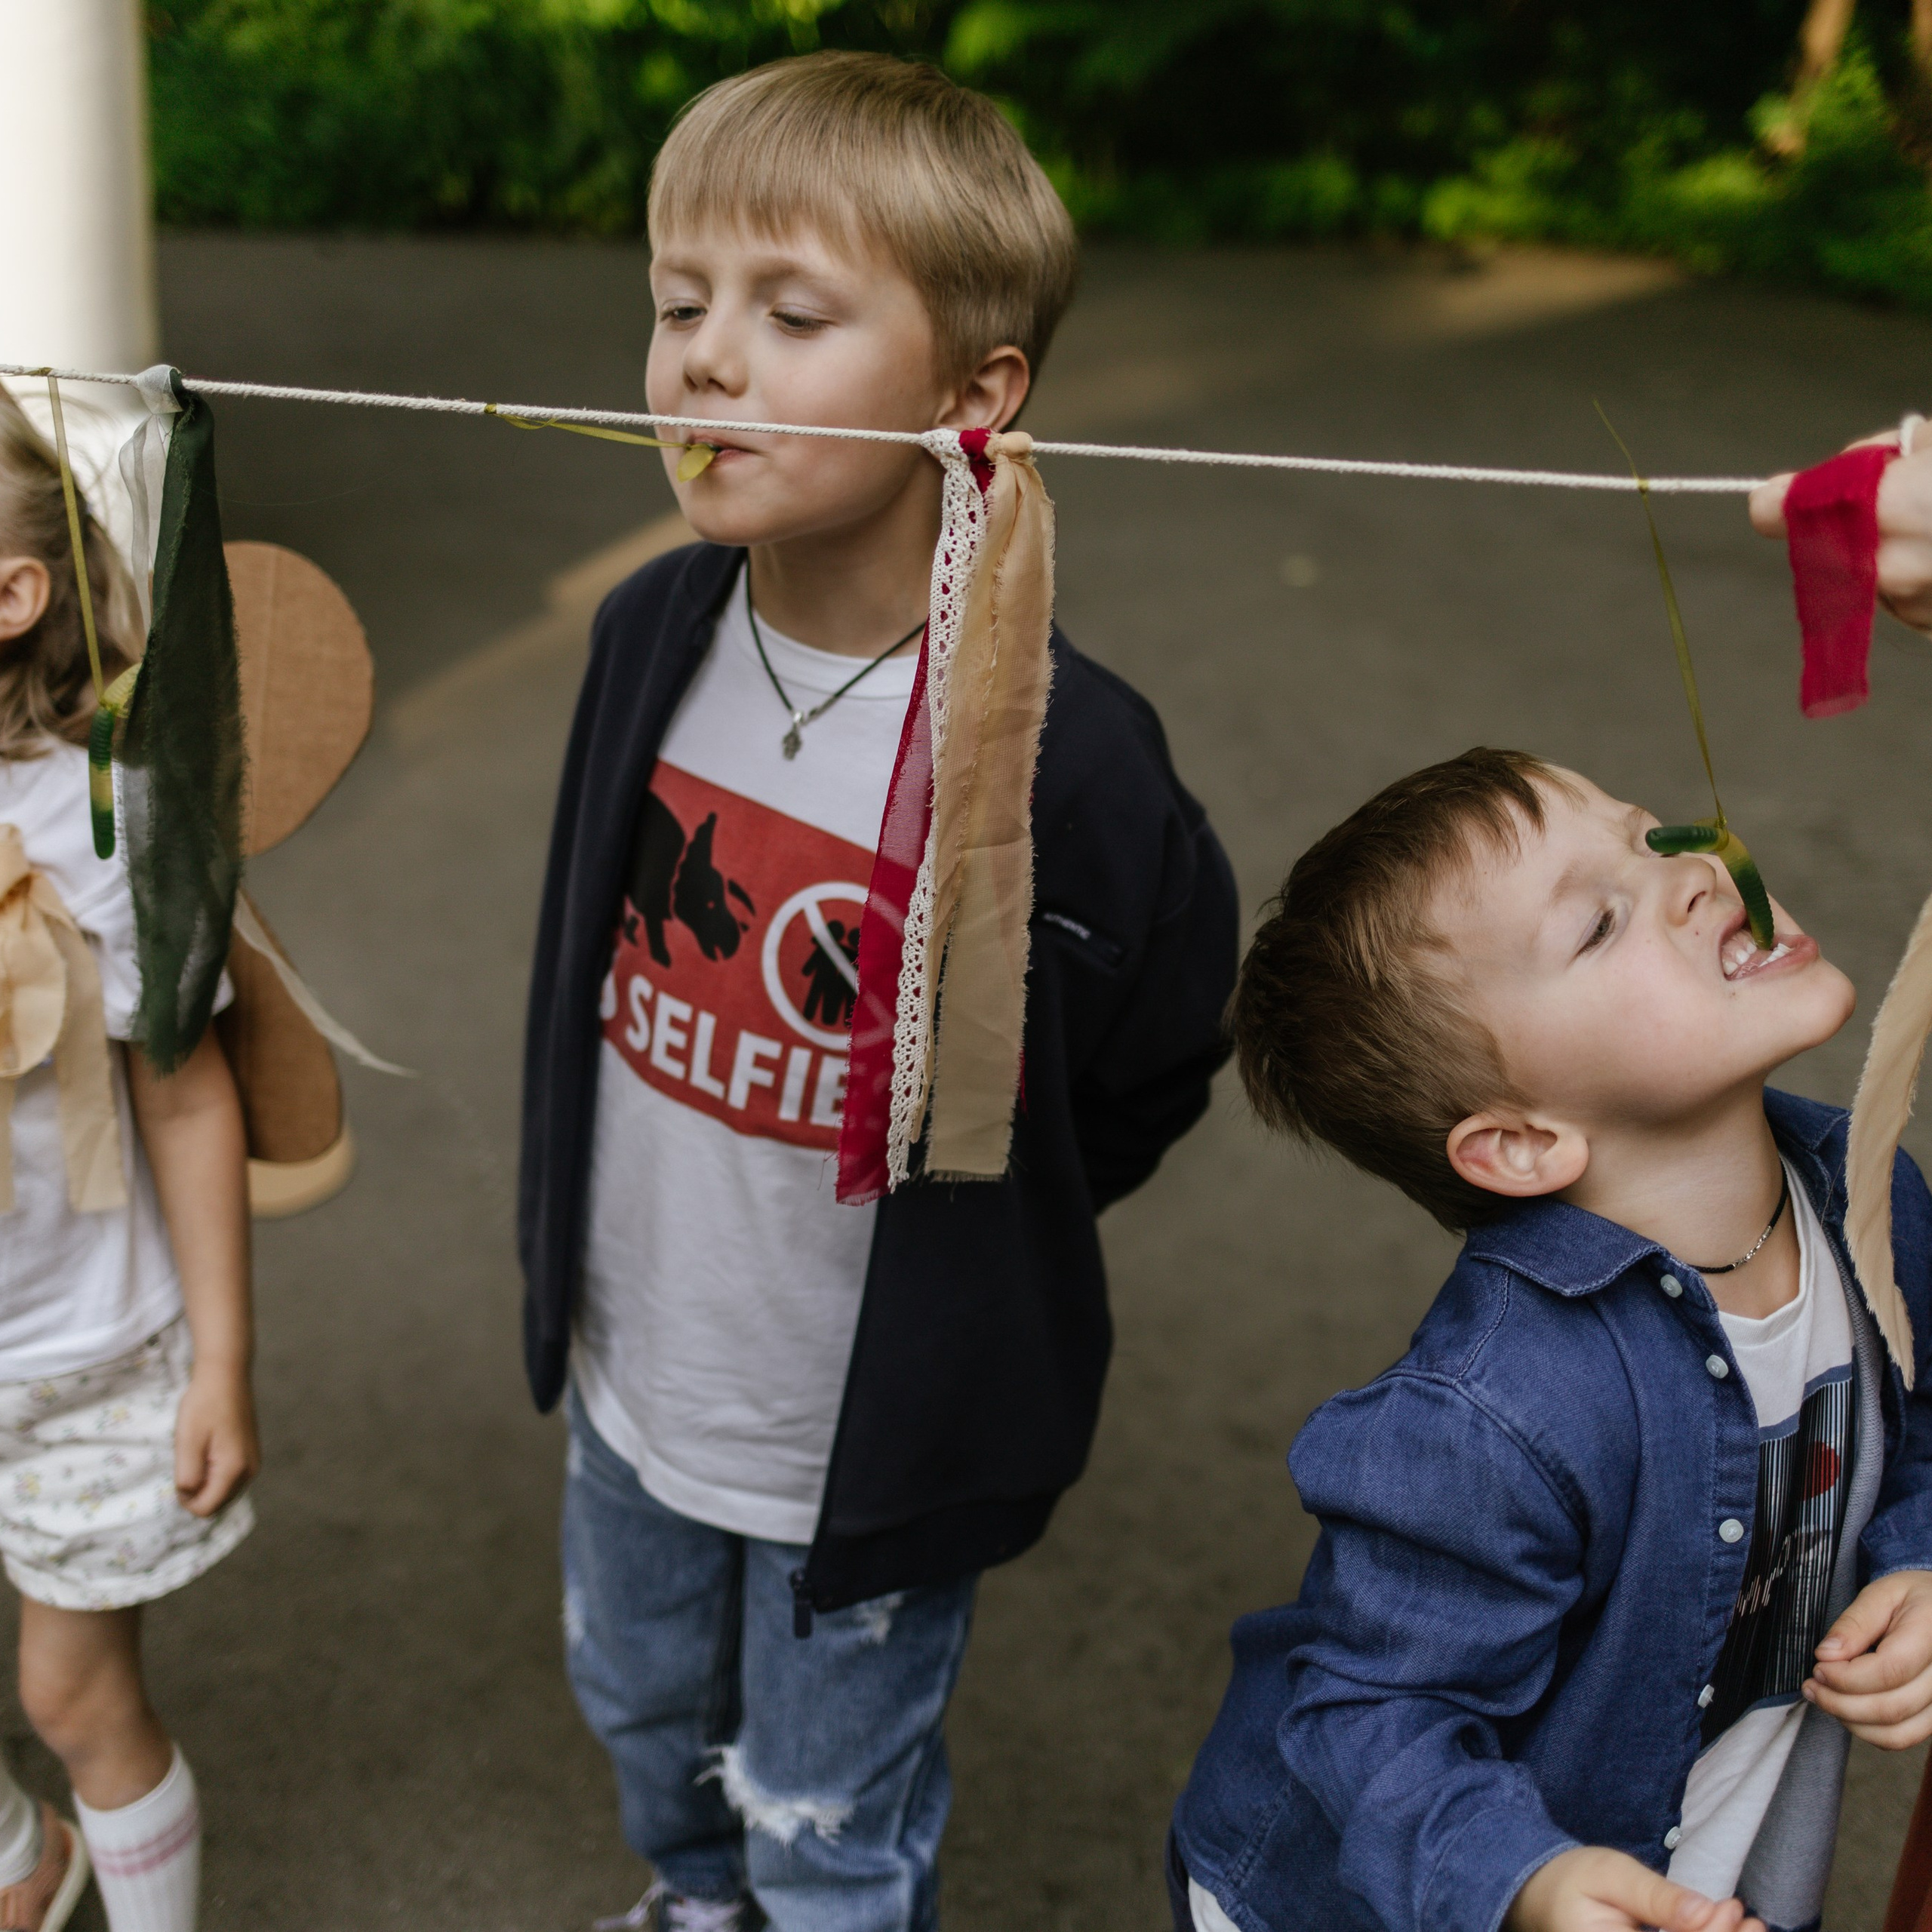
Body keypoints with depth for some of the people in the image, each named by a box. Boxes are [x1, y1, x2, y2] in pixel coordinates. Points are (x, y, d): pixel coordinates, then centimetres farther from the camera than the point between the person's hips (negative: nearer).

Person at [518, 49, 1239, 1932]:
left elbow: (1153, 1073, -12)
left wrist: (959, 1245, -4)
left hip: (867, 1445, -6)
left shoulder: (1066, 747, -29)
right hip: (630, 1378, 6)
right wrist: (565, 1244, 12)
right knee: (641, 1706, 33)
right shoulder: (650, 632, -11)